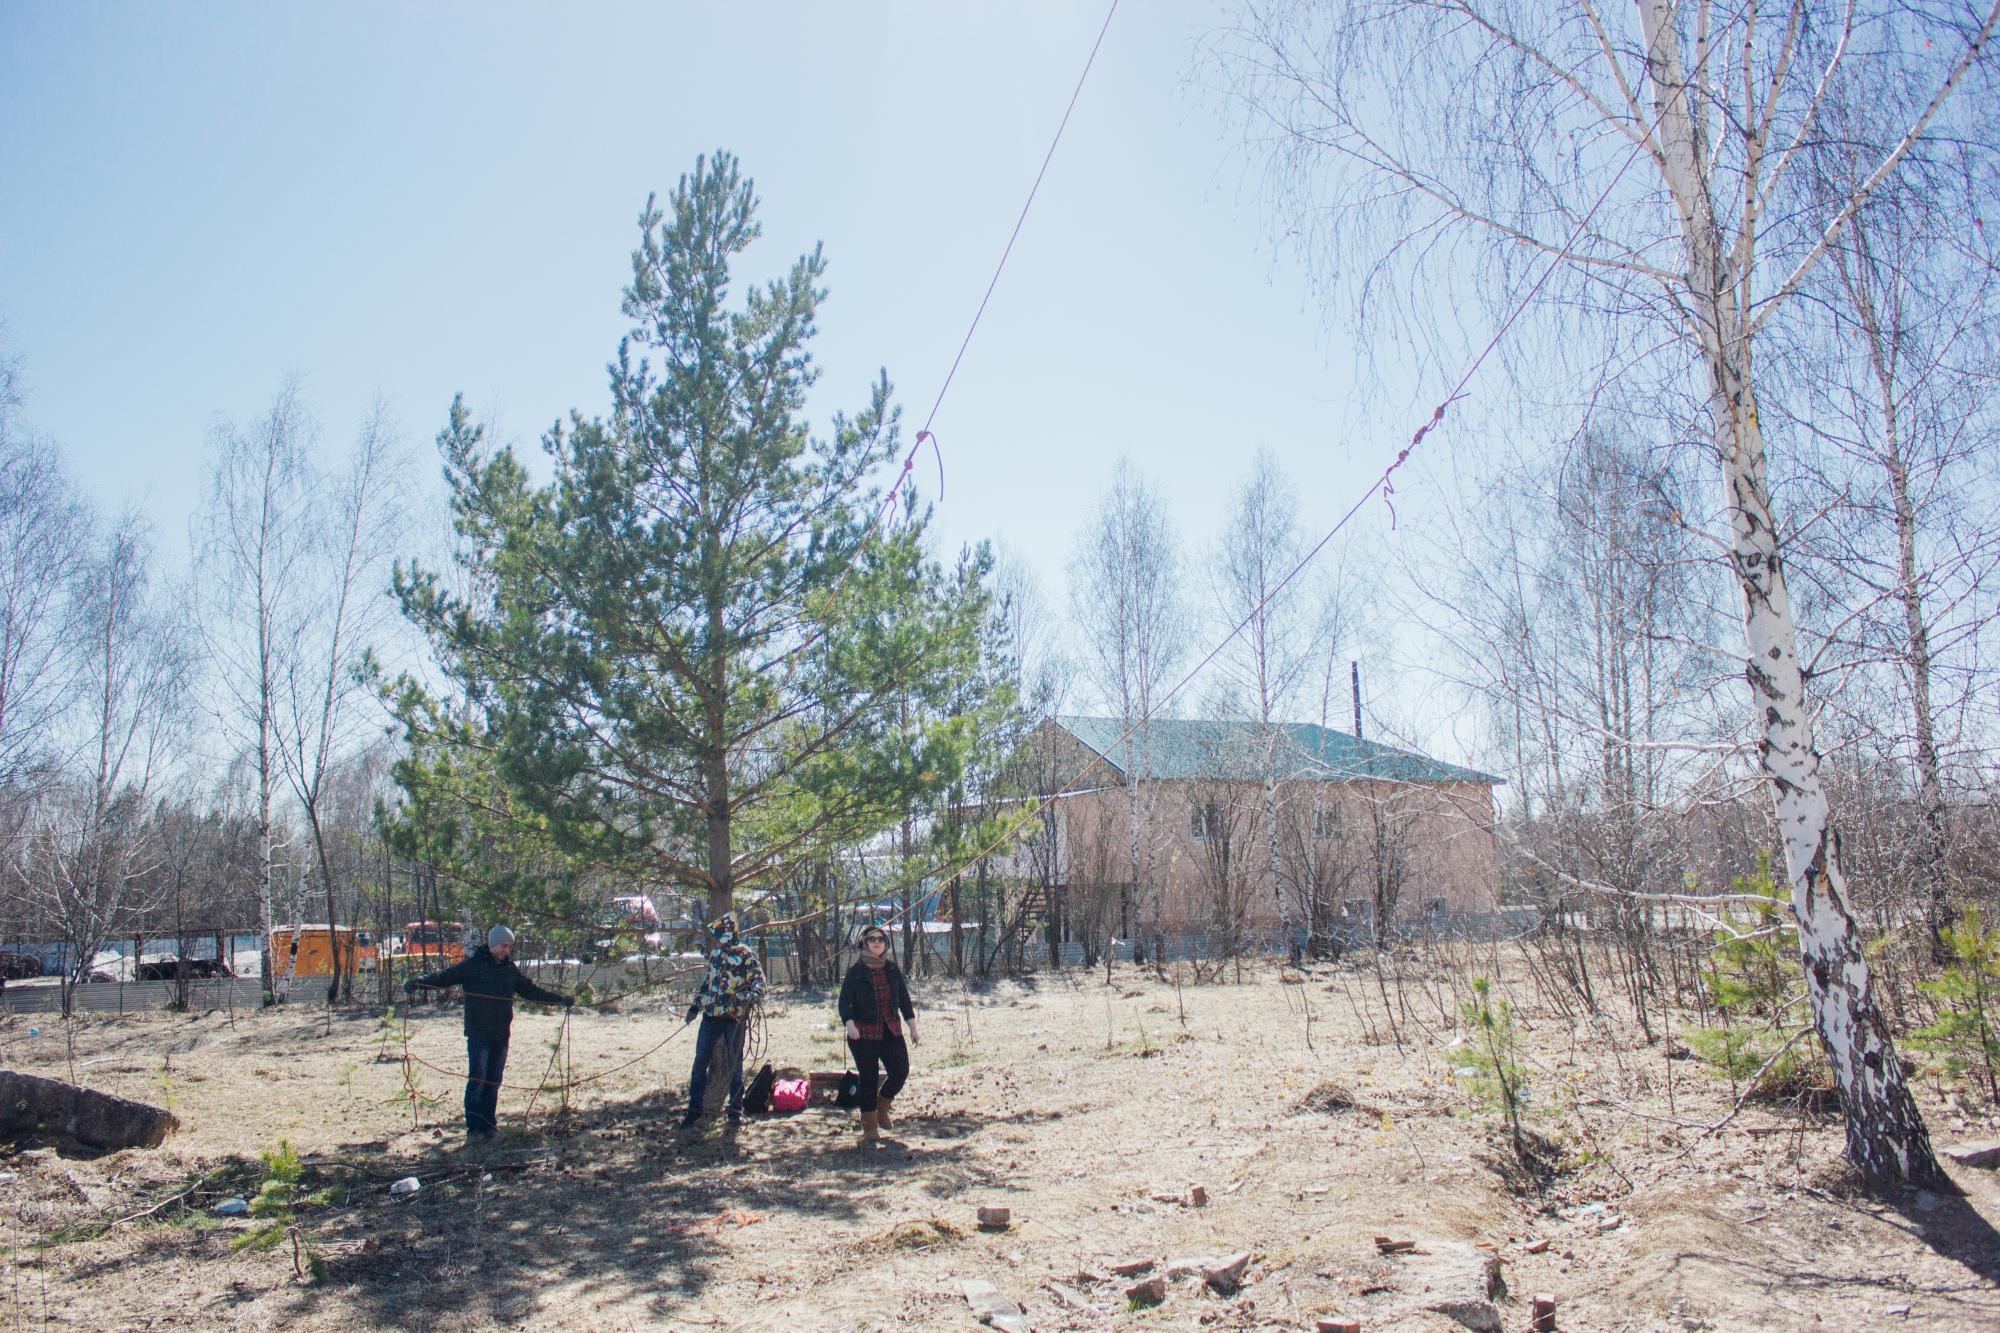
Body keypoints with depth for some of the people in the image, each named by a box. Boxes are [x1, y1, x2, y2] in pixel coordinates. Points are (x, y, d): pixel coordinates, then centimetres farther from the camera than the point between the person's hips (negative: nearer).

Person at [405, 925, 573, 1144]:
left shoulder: (511, 970, 12)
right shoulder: (473, 965, -3)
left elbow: (531, 991, 22)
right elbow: (445, 977, -13)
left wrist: (560, 999, 23)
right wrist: (418, 982, -30)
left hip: (501, 1035, 5)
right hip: (478, 1034, -5)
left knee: (494, 1082, 8)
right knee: (477, 1080, -9)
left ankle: (488, 1126, 15)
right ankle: (473, 1128, -6)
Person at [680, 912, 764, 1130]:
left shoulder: (745, 955, -8)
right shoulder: (716, 953, 10)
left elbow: (758, 979, -15)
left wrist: (754, 994, -37)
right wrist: (696, 1004, 21)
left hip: (734, 1017, -5)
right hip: (711, 1015, 5)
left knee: (734, 1063, 4)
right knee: (700, 1062, 3)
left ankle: (735, 1109, 16)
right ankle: (694, 1110, 11)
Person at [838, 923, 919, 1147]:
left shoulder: (893, 969, 7)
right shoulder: (855, 972, -4)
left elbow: (904, 1000, 12)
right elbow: (844, 1002, -7)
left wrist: (912, 1028, 9)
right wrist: (850, 1025, -25)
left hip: (891, 1032, 3)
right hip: (864, 1034, -3)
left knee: (901, 1072, -6)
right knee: (869, 1078, -1)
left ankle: (882, 1107, 23)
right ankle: (869, 1127, 15)